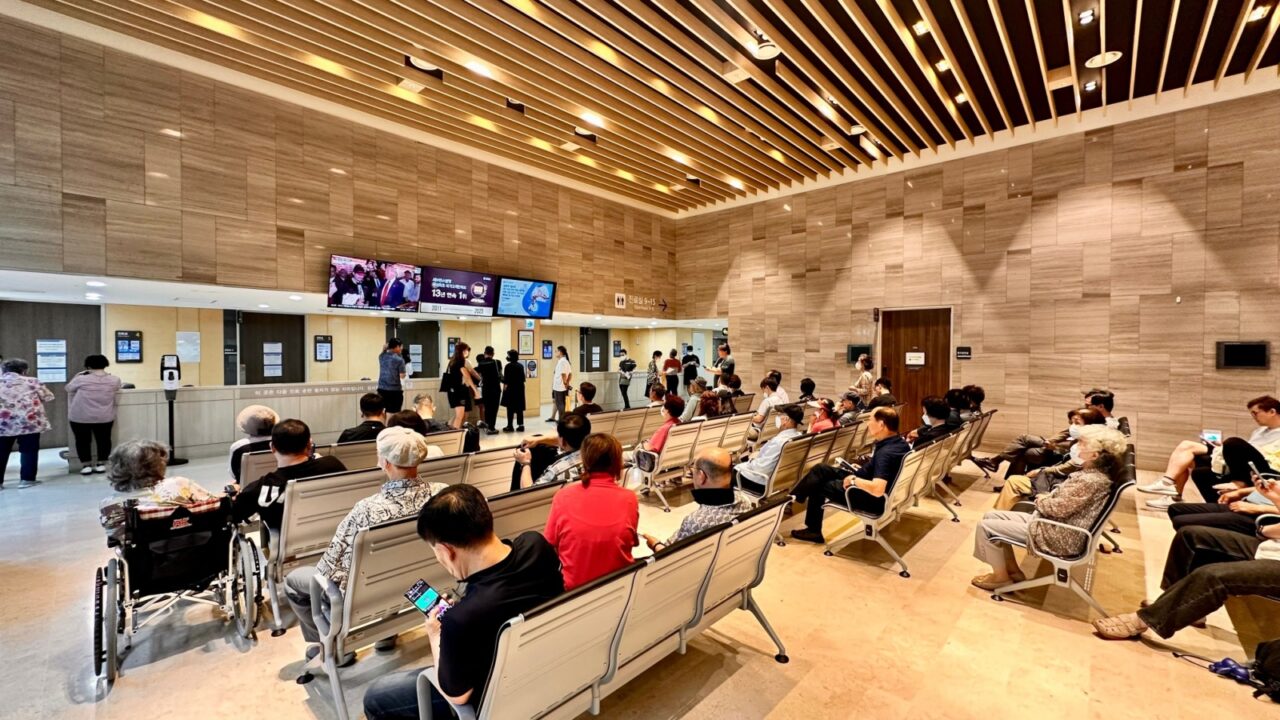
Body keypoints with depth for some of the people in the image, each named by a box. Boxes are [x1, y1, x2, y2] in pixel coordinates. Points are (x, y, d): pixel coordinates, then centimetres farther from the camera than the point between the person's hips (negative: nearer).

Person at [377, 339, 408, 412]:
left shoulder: (381, 357, 5)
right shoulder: (399, 359, -12)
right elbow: (402, 375, -8)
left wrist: (385, 349, 15)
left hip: (382, 389, 6)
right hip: (395, 390, -6)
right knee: (394, 414, 0)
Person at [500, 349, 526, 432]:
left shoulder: (508, 366, -11)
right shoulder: (521, 365, 7)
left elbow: (506, 379, -12)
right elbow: (523, 378, 10)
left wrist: (504, 386, 0)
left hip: (511, 388, -6)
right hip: (520, 388, 6)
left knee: (510, 408, 0)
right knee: (519, 407, 8)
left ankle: (510, 426, 3)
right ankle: (521, 425, 7)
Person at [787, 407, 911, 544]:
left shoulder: (885, 453, -31)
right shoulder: (900, 442, -2)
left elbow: (877, 490, -39)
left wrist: (854, 480, -23)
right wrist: (861, 470, 7)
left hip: (873, 499, -9)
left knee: (819, 486, 5)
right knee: (821, 470, 8)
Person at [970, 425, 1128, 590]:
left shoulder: (1091, 481, -27)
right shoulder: (1092, 471, 4)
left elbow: (1057, 508, -24)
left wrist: (1040, 501, -4)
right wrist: (1045, 498, -2)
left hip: (1058, 536, -10)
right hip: (1050, 522, 10)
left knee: (985, 526, -8)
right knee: (991, 516, 11)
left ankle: (1000, 576, 12)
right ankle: (1012, 570, 19)